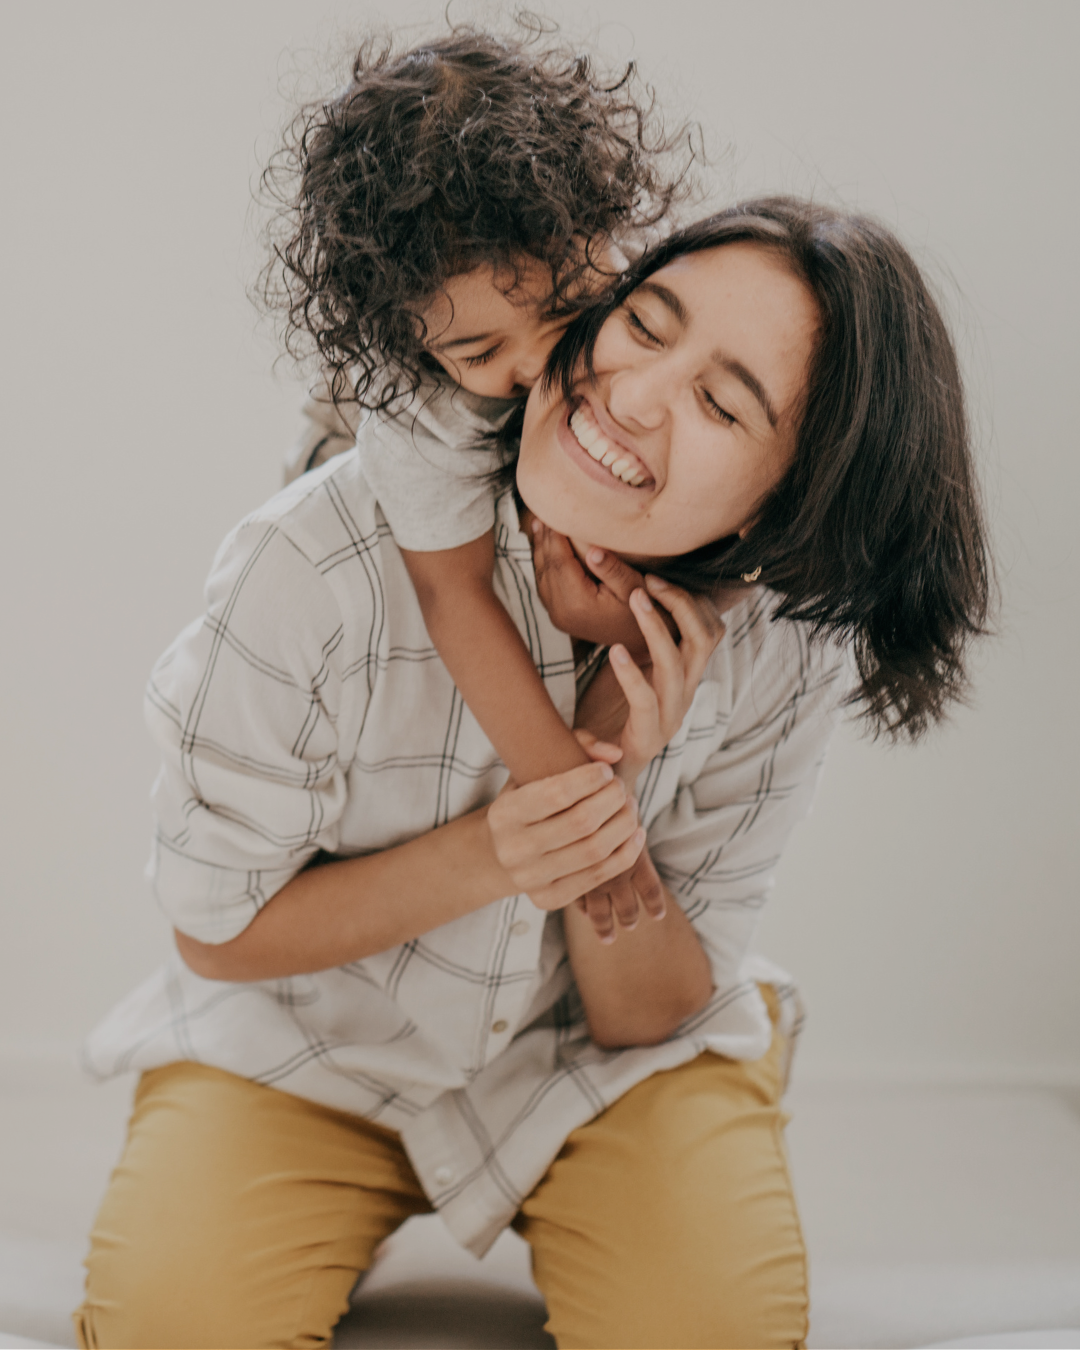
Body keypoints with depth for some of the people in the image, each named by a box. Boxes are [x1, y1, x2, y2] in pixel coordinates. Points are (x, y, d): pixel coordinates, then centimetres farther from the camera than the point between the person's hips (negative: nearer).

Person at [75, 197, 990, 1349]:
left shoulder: (786, 643, -19)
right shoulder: (322, 561, -28)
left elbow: (649, 1015, -10)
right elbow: (218, 931, -15)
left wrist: (612, 812, -30)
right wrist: (482, 860, -30)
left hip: (608, 1063, 1)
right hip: (307, 1045, -1)